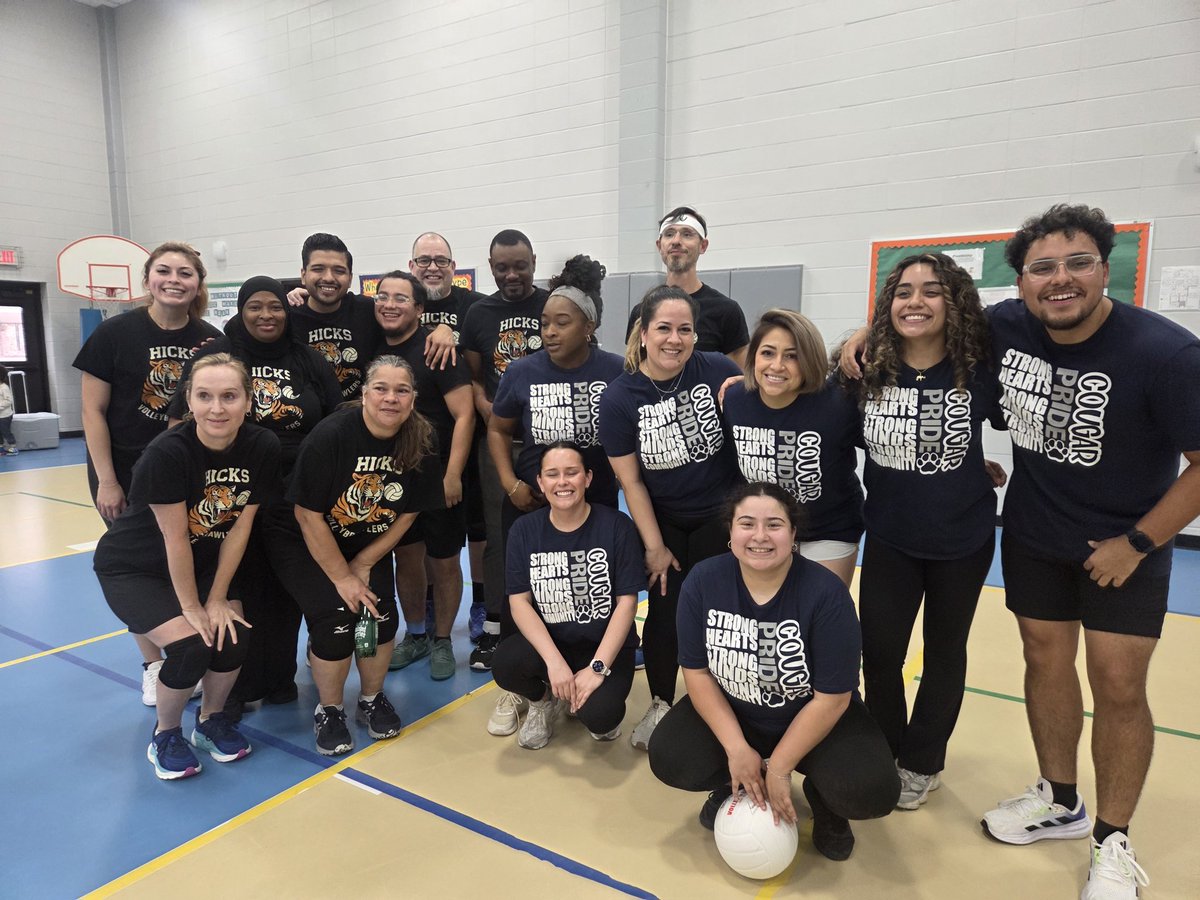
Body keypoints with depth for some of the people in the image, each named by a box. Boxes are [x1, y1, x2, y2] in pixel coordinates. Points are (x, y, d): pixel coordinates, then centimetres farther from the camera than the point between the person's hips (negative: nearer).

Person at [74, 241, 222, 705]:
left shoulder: (211, 340, -2)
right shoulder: (115, 332, -9)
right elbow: (93, 410, -8)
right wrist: (106, 481, -11)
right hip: (125, 471, -2)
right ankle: (153, 665, 24)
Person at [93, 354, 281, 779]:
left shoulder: (263, 447, -19)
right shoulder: (166, 453, -30)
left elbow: (240, 526, -12)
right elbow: (175, 538, -23)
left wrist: (218, 599, -10)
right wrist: (191, 606, -15)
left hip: (204, 562, 4)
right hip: (133, 567, -4)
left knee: (233, 636, -15)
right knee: (190, 645, -21)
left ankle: (211, 719, 15)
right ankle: (165, 735, 9)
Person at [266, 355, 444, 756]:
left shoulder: (421, 444, -15)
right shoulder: (331, 435, -26)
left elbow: (406, 514, -4)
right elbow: (309, 516, -21)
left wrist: (362, 565, -7)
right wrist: (342, 578, -17)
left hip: (368, 543, 4)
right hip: (302, 542, -3)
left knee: (381, 614, -12)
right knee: (336, 617, -18)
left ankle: (372, 700, 16)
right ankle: (329, 710, 8)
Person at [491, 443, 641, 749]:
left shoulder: (616, 525, -11)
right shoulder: (524, 529, -3)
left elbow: (627, 602, -12)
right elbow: (519, 601, -8)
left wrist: (597, 667, -19)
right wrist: (554, 662, -21)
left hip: (606, 646, -2)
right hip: (548, 642, 3)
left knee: (598, 716, -29)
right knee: (505, 665, -29)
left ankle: (597, 706, 11)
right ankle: (544, 701, 7)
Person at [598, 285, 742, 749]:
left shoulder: (719, 371, -16)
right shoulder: (619, 398, -14)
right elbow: (631, 481, -9)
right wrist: (654, 546, -6)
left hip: (720, 515, 0)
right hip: (663, 519, 1)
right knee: (665, 609, 4)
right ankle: (660, 705, 26)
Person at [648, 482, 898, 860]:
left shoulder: (826, 592, -26)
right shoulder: (703, 581, -18)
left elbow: (831, 698, -20)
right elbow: (696, 671, -10)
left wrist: (778, 768, -17)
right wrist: (737, 749, -17)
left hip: (815, 718, -2)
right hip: (731, 713, 3)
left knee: (870, 791, -26)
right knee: (669, 760, -20)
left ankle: (821, 797, 12)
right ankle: (733, 782, 15)